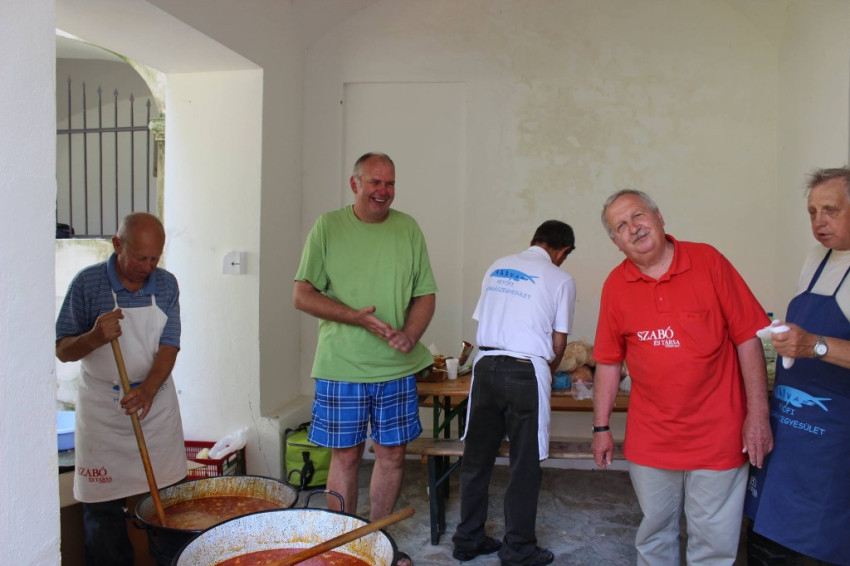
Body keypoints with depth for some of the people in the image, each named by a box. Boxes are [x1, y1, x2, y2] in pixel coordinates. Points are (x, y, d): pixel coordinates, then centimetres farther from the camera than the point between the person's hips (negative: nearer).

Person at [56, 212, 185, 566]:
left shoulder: (166, 284, 0)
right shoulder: (88, 283, -7)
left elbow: (169, 346, -4)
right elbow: (63, 351, -4)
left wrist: (148, 390, -21)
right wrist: (94, 338, -26)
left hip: (156, 404, 2)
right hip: (102, 413, -2)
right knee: (103, 516, 4)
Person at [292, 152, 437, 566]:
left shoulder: (408, 229, 6)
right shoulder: (328, 227, -1)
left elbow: (426, 294, 7)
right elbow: (302, 295, -4)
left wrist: (410, 333, -12)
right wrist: (355, 316, -18)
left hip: (397, 367, 3)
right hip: (341, 367, -2)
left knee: (392, 452, 10)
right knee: (345, 455, 7)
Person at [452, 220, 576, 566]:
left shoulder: (497, 267, 14)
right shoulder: (560, 279, 2)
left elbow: (482, 321, 15)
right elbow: (558, 343, 3)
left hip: (485, 365, 5)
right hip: (525, 372, -4)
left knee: (476, 457, 12)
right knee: (524, 464, 7)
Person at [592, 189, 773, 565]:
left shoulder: (708, 261, -6)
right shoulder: (615, 285, 0)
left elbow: (747, 337, -5)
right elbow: (609, 361, 5)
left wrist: (758, 414, -8)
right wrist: (601, 427, 6)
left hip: (716, 434, -2)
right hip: (649, 439, 2)